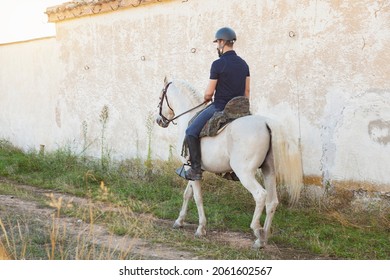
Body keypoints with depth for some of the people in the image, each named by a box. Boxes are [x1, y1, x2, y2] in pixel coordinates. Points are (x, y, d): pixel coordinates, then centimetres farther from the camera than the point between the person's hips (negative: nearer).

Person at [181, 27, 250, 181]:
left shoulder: (218, 64, -14)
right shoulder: (243, 64, 7)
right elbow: (247, 91, 11)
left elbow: (208, 94, -12)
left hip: (219, 108, -7)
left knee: (191, 133, 2)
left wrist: (207, 98, 10)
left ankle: (196, 169, -3)